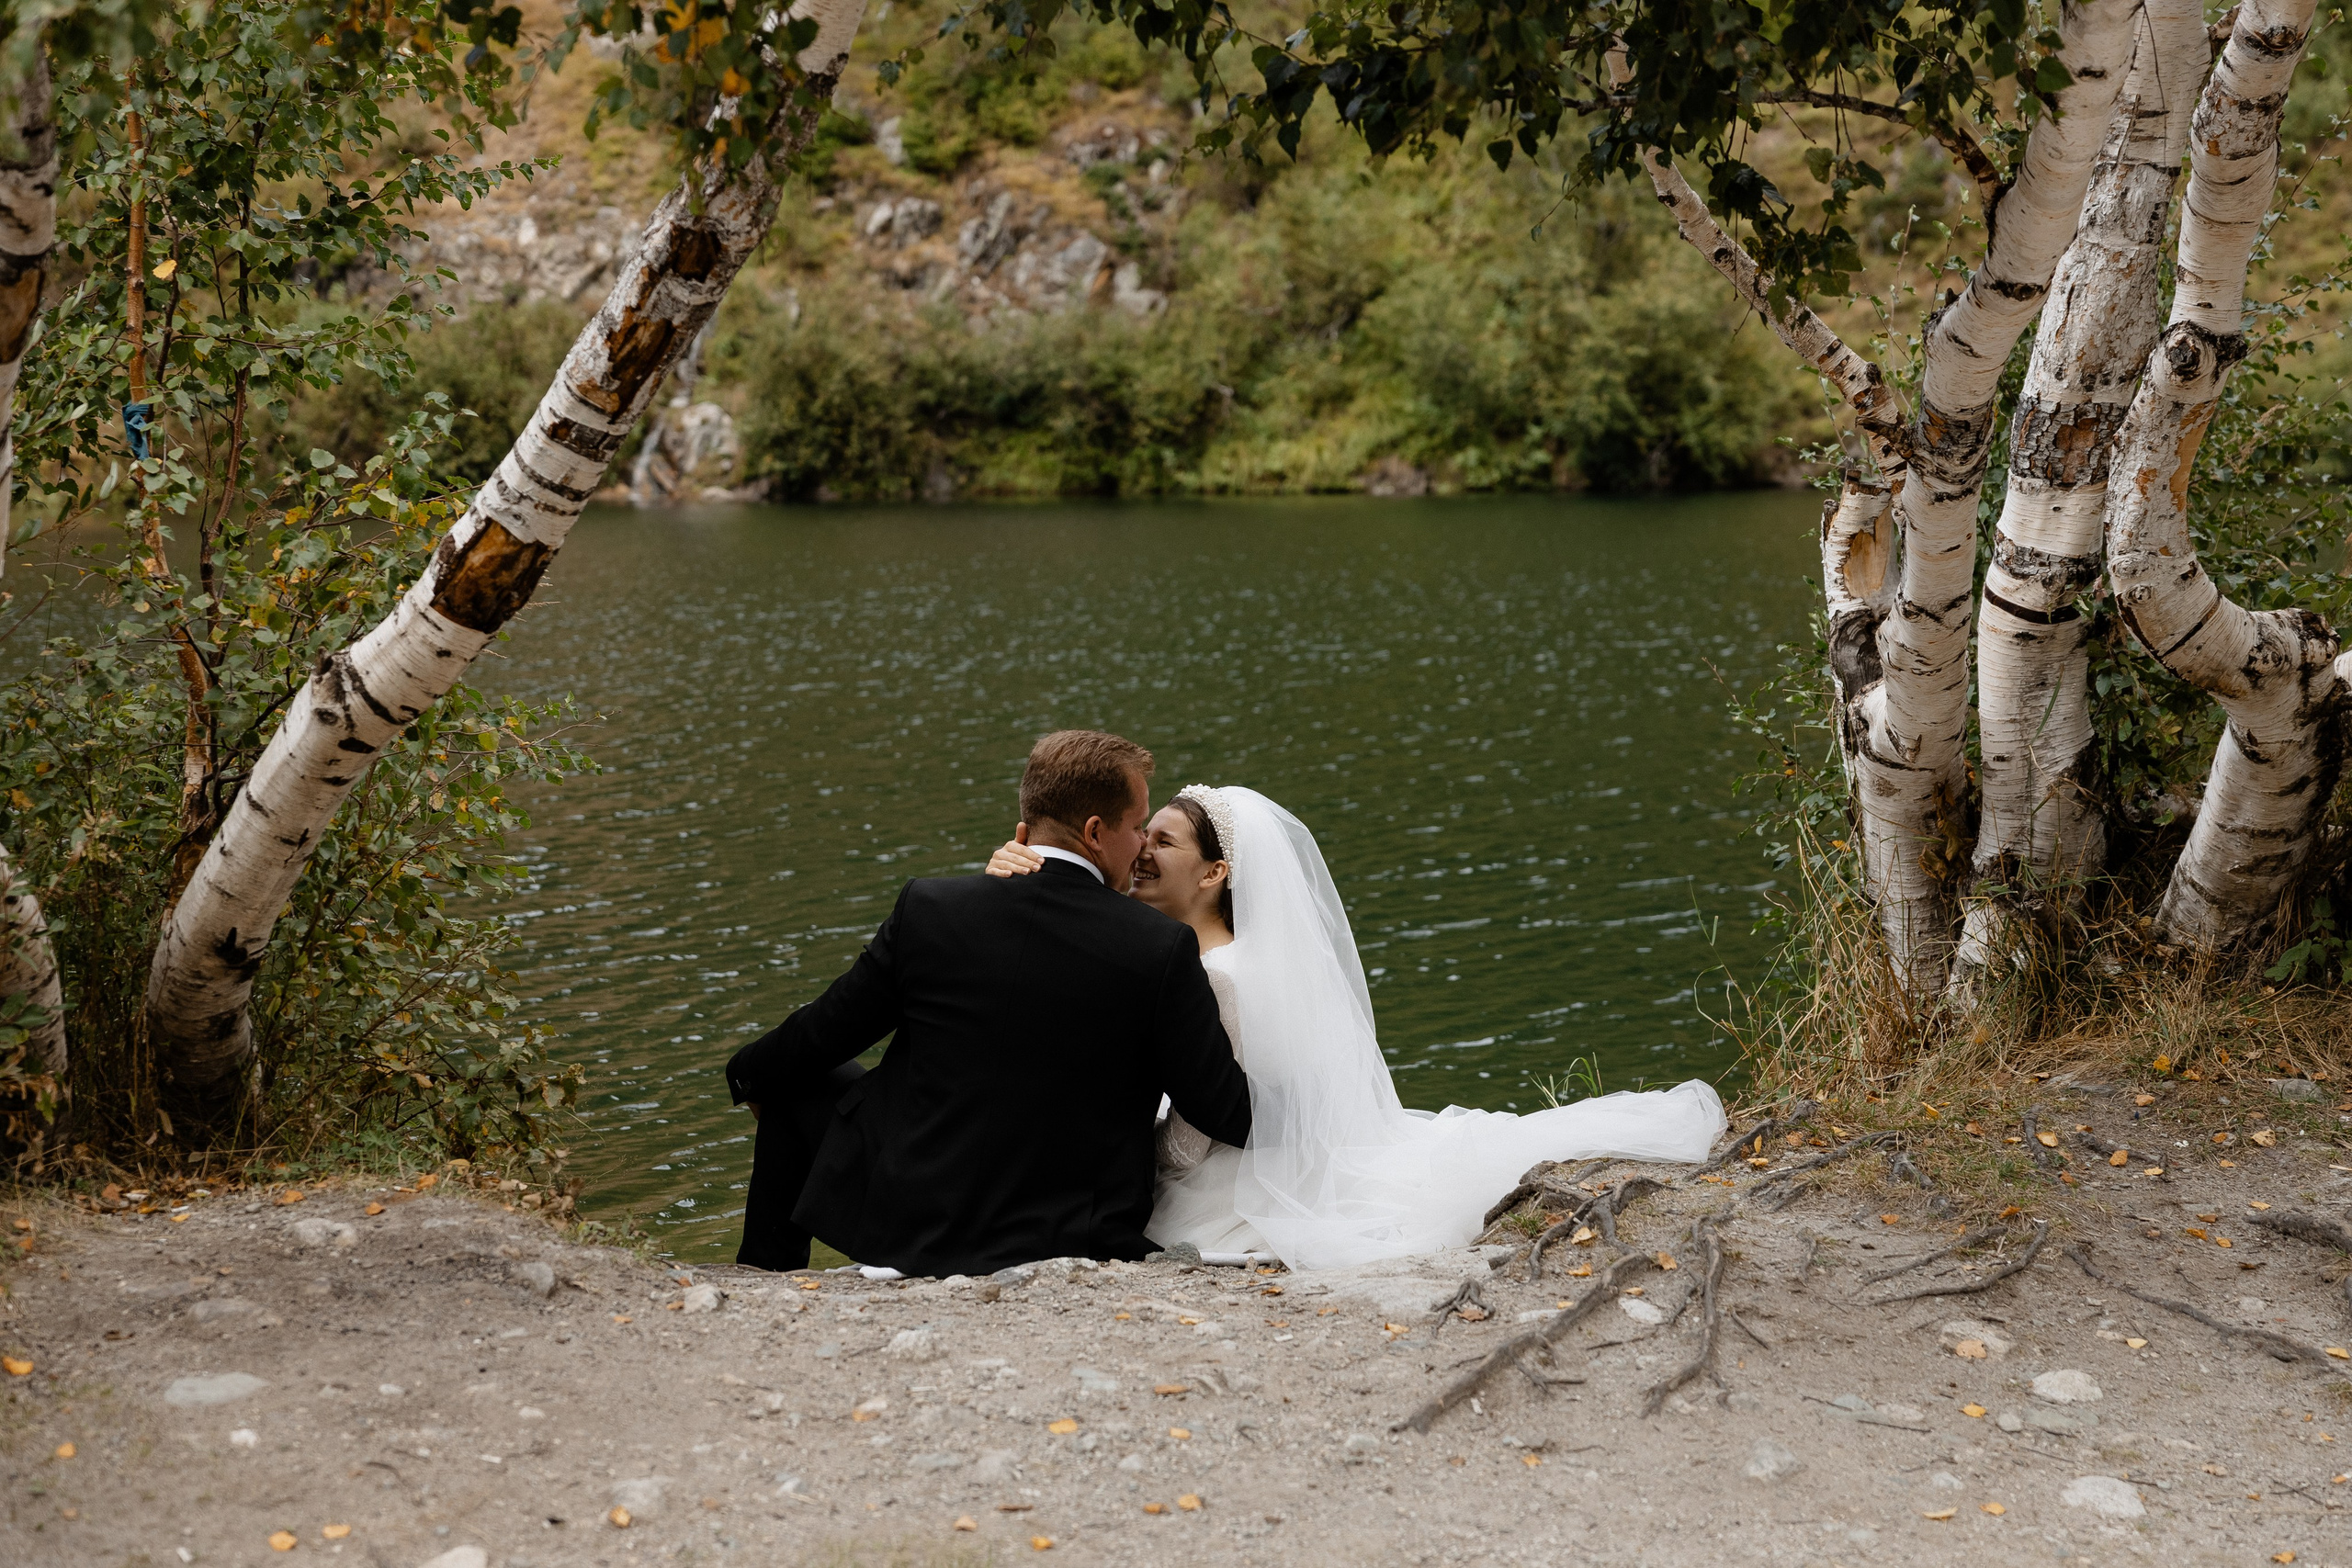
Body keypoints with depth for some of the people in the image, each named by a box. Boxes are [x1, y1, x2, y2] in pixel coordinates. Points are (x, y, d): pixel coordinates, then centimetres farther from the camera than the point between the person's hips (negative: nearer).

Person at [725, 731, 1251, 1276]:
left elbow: (823, 1033, 2)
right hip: (1083, 1247, 1)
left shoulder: (929, 909, -12)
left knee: (798, 1085, 25)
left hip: (917, 1233, 0)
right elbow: (1230, 1117, -9)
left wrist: (752, 1074, 23)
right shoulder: (1164, 947, -15)